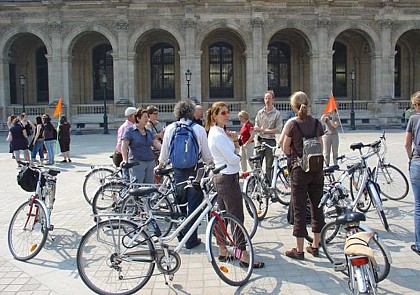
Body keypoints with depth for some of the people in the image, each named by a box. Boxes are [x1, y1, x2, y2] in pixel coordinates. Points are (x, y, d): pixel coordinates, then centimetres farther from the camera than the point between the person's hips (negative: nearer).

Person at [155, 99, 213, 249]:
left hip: (178, 171, 3)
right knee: (193, 206, 6)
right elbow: (207, 155, -3)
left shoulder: (170, 128, -2)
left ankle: (180, 235, 29)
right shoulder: (199, 129, -8)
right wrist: (212, 163, 18)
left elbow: (164, 151, 4)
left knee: (180, 204, 18)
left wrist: (160, 165, 23)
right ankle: (191, 240, 11)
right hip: (195, 171, -2)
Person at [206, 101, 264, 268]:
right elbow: (232, 159, -22)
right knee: (237, 217, -5)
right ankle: (244, 256, 1)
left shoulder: (219, 132, 12)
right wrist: (240, 157, 0)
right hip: (228, 178, -10)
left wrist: (235, 140, -4)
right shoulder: (218, 135, -18)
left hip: (221, 177, 10)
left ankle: (222, 250, 25)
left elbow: (235, 151, 16)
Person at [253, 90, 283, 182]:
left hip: (270, 141, -3)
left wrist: (263, 130, -15)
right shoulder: (260, 112, 10)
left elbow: (278, 129, -10)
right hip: (260, 140, 3)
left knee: (269, 165, 4)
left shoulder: (277, 114, -2)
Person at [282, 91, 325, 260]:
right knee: (316, 207, 14)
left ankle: (299, 250, 11)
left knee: (299, 210, 3)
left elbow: (286, 149, -4)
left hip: (299, 170, -4)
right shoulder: (317, 123, 2)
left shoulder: (292, 124, -10)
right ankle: (315, 246, 25)